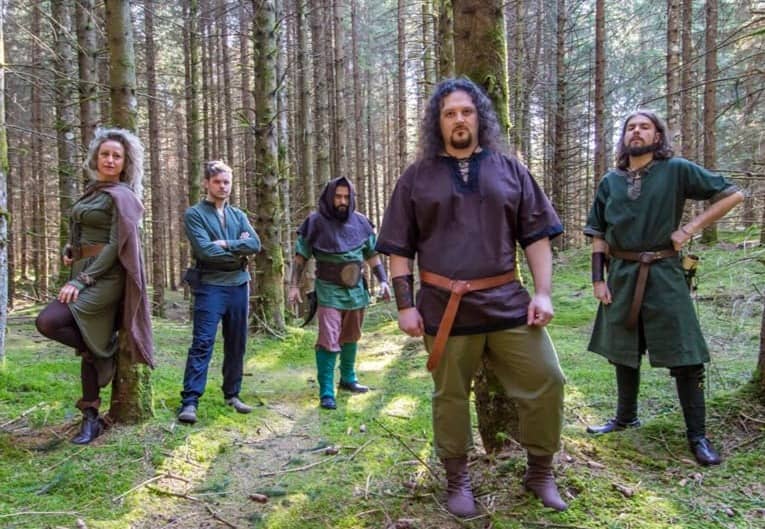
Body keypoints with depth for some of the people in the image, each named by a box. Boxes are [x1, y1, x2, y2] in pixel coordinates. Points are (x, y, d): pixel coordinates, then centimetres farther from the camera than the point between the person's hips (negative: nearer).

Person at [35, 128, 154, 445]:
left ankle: (106, 345, 1)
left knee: (48, 322, -23)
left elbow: (116, 246, -16)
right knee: (89, 344, 7)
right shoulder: (93, 190, 16)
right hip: (84, 274, 8)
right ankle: (91, 419, 14)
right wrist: (69, 250, 7)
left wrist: (82, 280, -19)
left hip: (105, 276, -8)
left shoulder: (121, 196, -8)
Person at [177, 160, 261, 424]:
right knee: (202, 343, -10)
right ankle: (189, 401, -9)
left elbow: (255, 244, -2)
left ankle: (232, 394, 22)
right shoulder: (195, 214, -1)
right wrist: (238, 251, -5)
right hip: (210, 286, -5)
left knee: (237, 344, 10)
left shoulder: (238, 215, 14)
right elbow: (204, 250, -15)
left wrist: (225, 244, -12)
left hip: (239, 285, 5)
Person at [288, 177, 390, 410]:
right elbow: (301, 257, -3)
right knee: (329, 341, -9)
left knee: (351, 338, 17)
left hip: (355, 290, 5)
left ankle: (348, 379, 35)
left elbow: (372, 255, 11)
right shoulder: (316, 222, -8)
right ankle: (326, 392, -3)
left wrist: (383, 281, 4)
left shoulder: (361, 222, 2)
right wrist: (294, 285, -9)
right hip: (329, 292, -4)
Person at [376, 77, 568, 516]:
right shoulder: (417, 178, 6)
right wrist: (406, 304, -2)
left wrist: (543, 292, -2)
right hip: (444, 307, -1)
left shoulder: (510, 170, 9)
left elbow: (537, 236, 8)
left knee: (546, 382, 2)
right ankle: (458, 481, 29)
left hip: (507, 300, 2)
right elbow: (400, 249, 5)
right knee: (450, 395, 9)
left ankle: (541, 472, 25)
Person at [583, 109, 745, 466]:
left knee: (684, 357, 0)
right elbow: (598, 235, 9)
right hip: (621, 276, 4)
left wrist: (691, 227, -9)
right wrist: (598, 279, 2)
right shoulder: (610, 182, 6)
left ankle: (697, 434, 13)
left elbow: (732, 195, -2)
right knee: (623, 353, 14)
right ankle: (626, 417, 31)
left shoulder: (677, 170, -3)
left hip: (663, 276, -3)